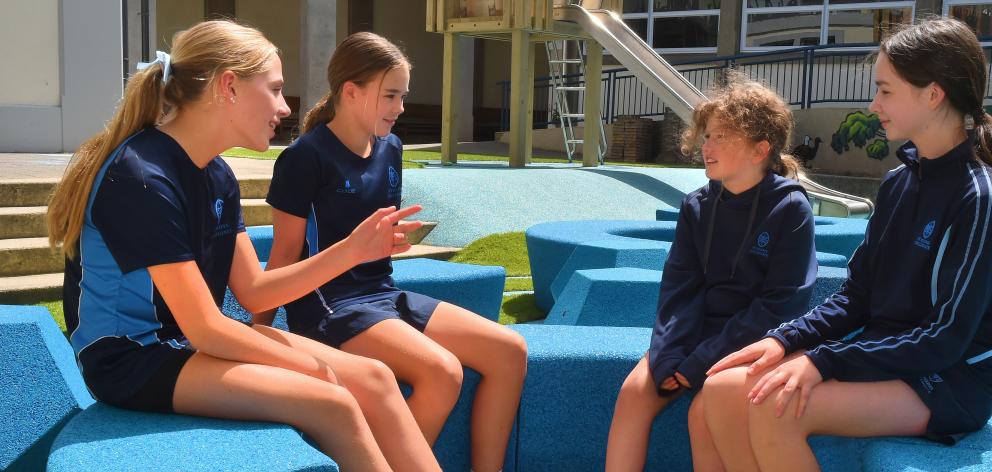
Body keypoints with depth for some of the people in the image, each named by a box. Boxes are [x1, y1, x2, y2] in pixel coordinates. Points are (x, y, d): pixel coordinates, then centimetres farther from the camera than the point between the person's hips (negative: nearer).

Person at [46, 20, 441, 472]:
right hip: (131, 359, -9)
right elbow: (205, 329, -23)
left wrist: (352, 249, -3)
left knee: (372, 378, -5)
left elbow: (253, 291, 6)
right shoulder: (142, 178, -23)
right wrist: (309, 365, -12)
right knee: (331, 404, -24)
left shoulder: (216, 175, 5)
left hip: (197, 338, 9)